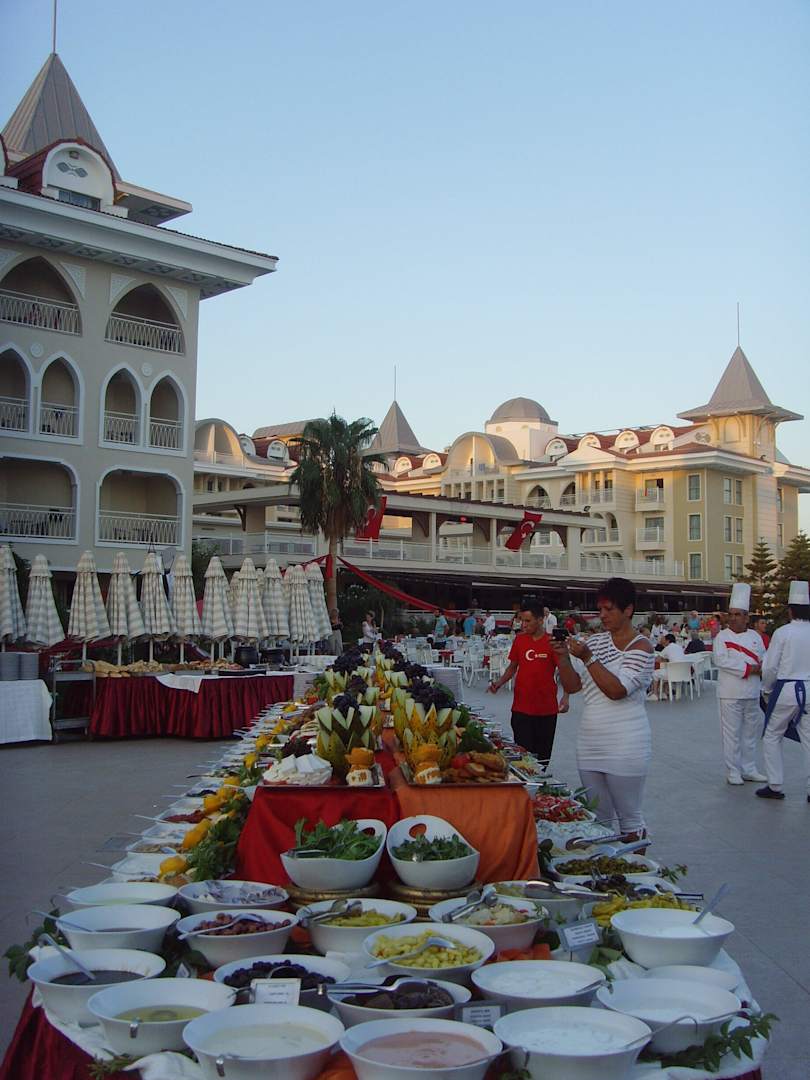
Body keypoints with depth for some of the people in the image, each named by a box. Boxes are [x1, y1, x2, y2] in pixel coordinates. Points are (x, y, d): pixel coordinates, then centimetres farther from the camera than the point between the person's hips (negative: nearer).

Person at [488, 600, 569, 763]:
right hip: (521, 708, 2)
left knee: (543, 755, 6)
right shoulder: (519, 640, 4)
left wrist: (565, 696, -17)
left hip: (546, 710, -2)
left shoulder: (552, 642, -6)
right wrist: (499, 683, -1)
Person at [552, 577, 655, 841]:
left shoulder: (641, 647, -9)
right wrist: (564, 657, -8)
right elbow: (572, 685, 8)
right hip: (590, 741, 7)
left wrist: (587, 658, -24)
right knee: (597, 818, 15)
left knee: (629, 819, 5)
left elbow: (617, 690, -21)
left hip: (624, 747, -6)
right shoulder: (596, 641, 10)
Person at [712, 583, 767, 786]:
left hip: (752, 693, 5)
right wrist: (749, 668, -18)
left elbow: (764, 660, 11)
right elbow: (720, 659, -17)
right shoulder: (722, 636, -4)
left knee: (750, 731, 13)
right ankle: (733, 772, 6)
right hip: (730, 693, -5)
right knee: (732, 733, -2)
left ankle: (749, 769, 23)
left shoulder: (755, 636, 10)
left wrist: (759, 669, -13)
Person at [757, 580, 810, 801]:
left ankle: (775, 786, 11)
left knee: (772, 737, 10)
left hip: (787, 690, -4)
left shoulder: (783, 632, -10)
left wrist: (768, 687, 10)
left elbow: (770, 667, -7)